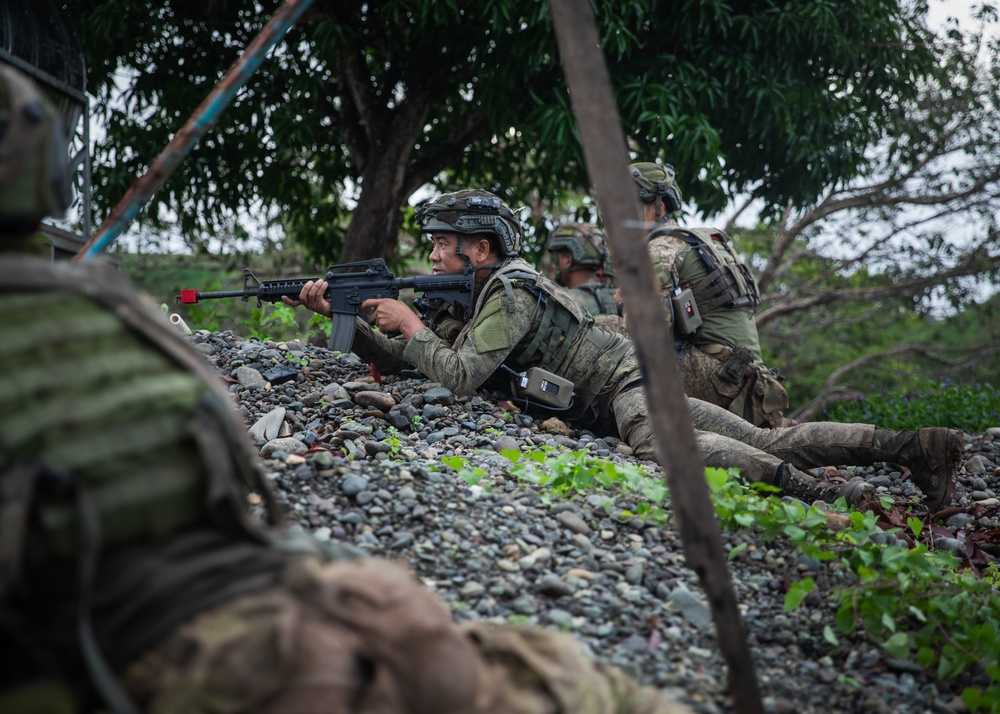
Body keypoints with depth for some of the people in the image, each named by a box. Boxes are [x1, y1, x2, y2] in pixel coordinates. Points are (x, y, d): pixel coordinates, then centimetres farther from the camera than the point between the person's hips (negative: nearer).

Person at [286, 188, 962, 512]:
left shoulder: (509, 295, -15)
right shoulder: (460, 299, 14)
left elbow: (461, 376, -24)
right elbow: (393, 360, 15)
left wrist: (410, 324, -12)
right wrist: (342, 313, 4)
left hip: (629, 381, -8)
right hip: (628, 389, 8)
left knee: (664, 447, -39)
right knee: (771, 441, 2)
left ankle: (816, 489, -37)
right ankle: (914, 445, -1)